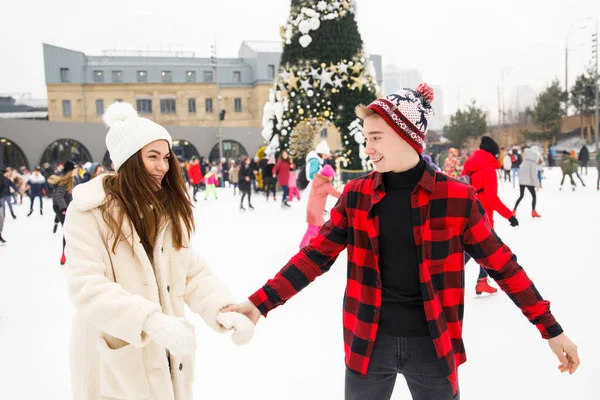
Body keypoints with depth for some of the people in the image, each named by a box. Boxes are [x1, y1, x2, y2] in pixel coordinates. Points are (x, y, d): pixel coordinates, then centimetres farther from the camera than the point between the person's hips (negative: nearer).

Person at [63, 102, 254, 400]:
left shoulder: (170, 208, 5)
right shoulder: (90, 211, -14)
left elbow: (192, 271, 1)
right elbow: (85, 285, -23)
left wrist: (223, 309, -16)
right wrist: (150, 320, -35)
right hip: (116, 361, -4)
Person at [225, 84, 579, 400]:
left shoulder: (457, 198, -9)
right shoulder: (356, 195, -4)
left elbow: (501, 263, -2)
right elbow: (317, 255, -3)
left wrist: (552, 329, 1)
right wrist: (261, 302, -10)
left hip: (432, 345, -1)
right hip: (369, 341, 2)